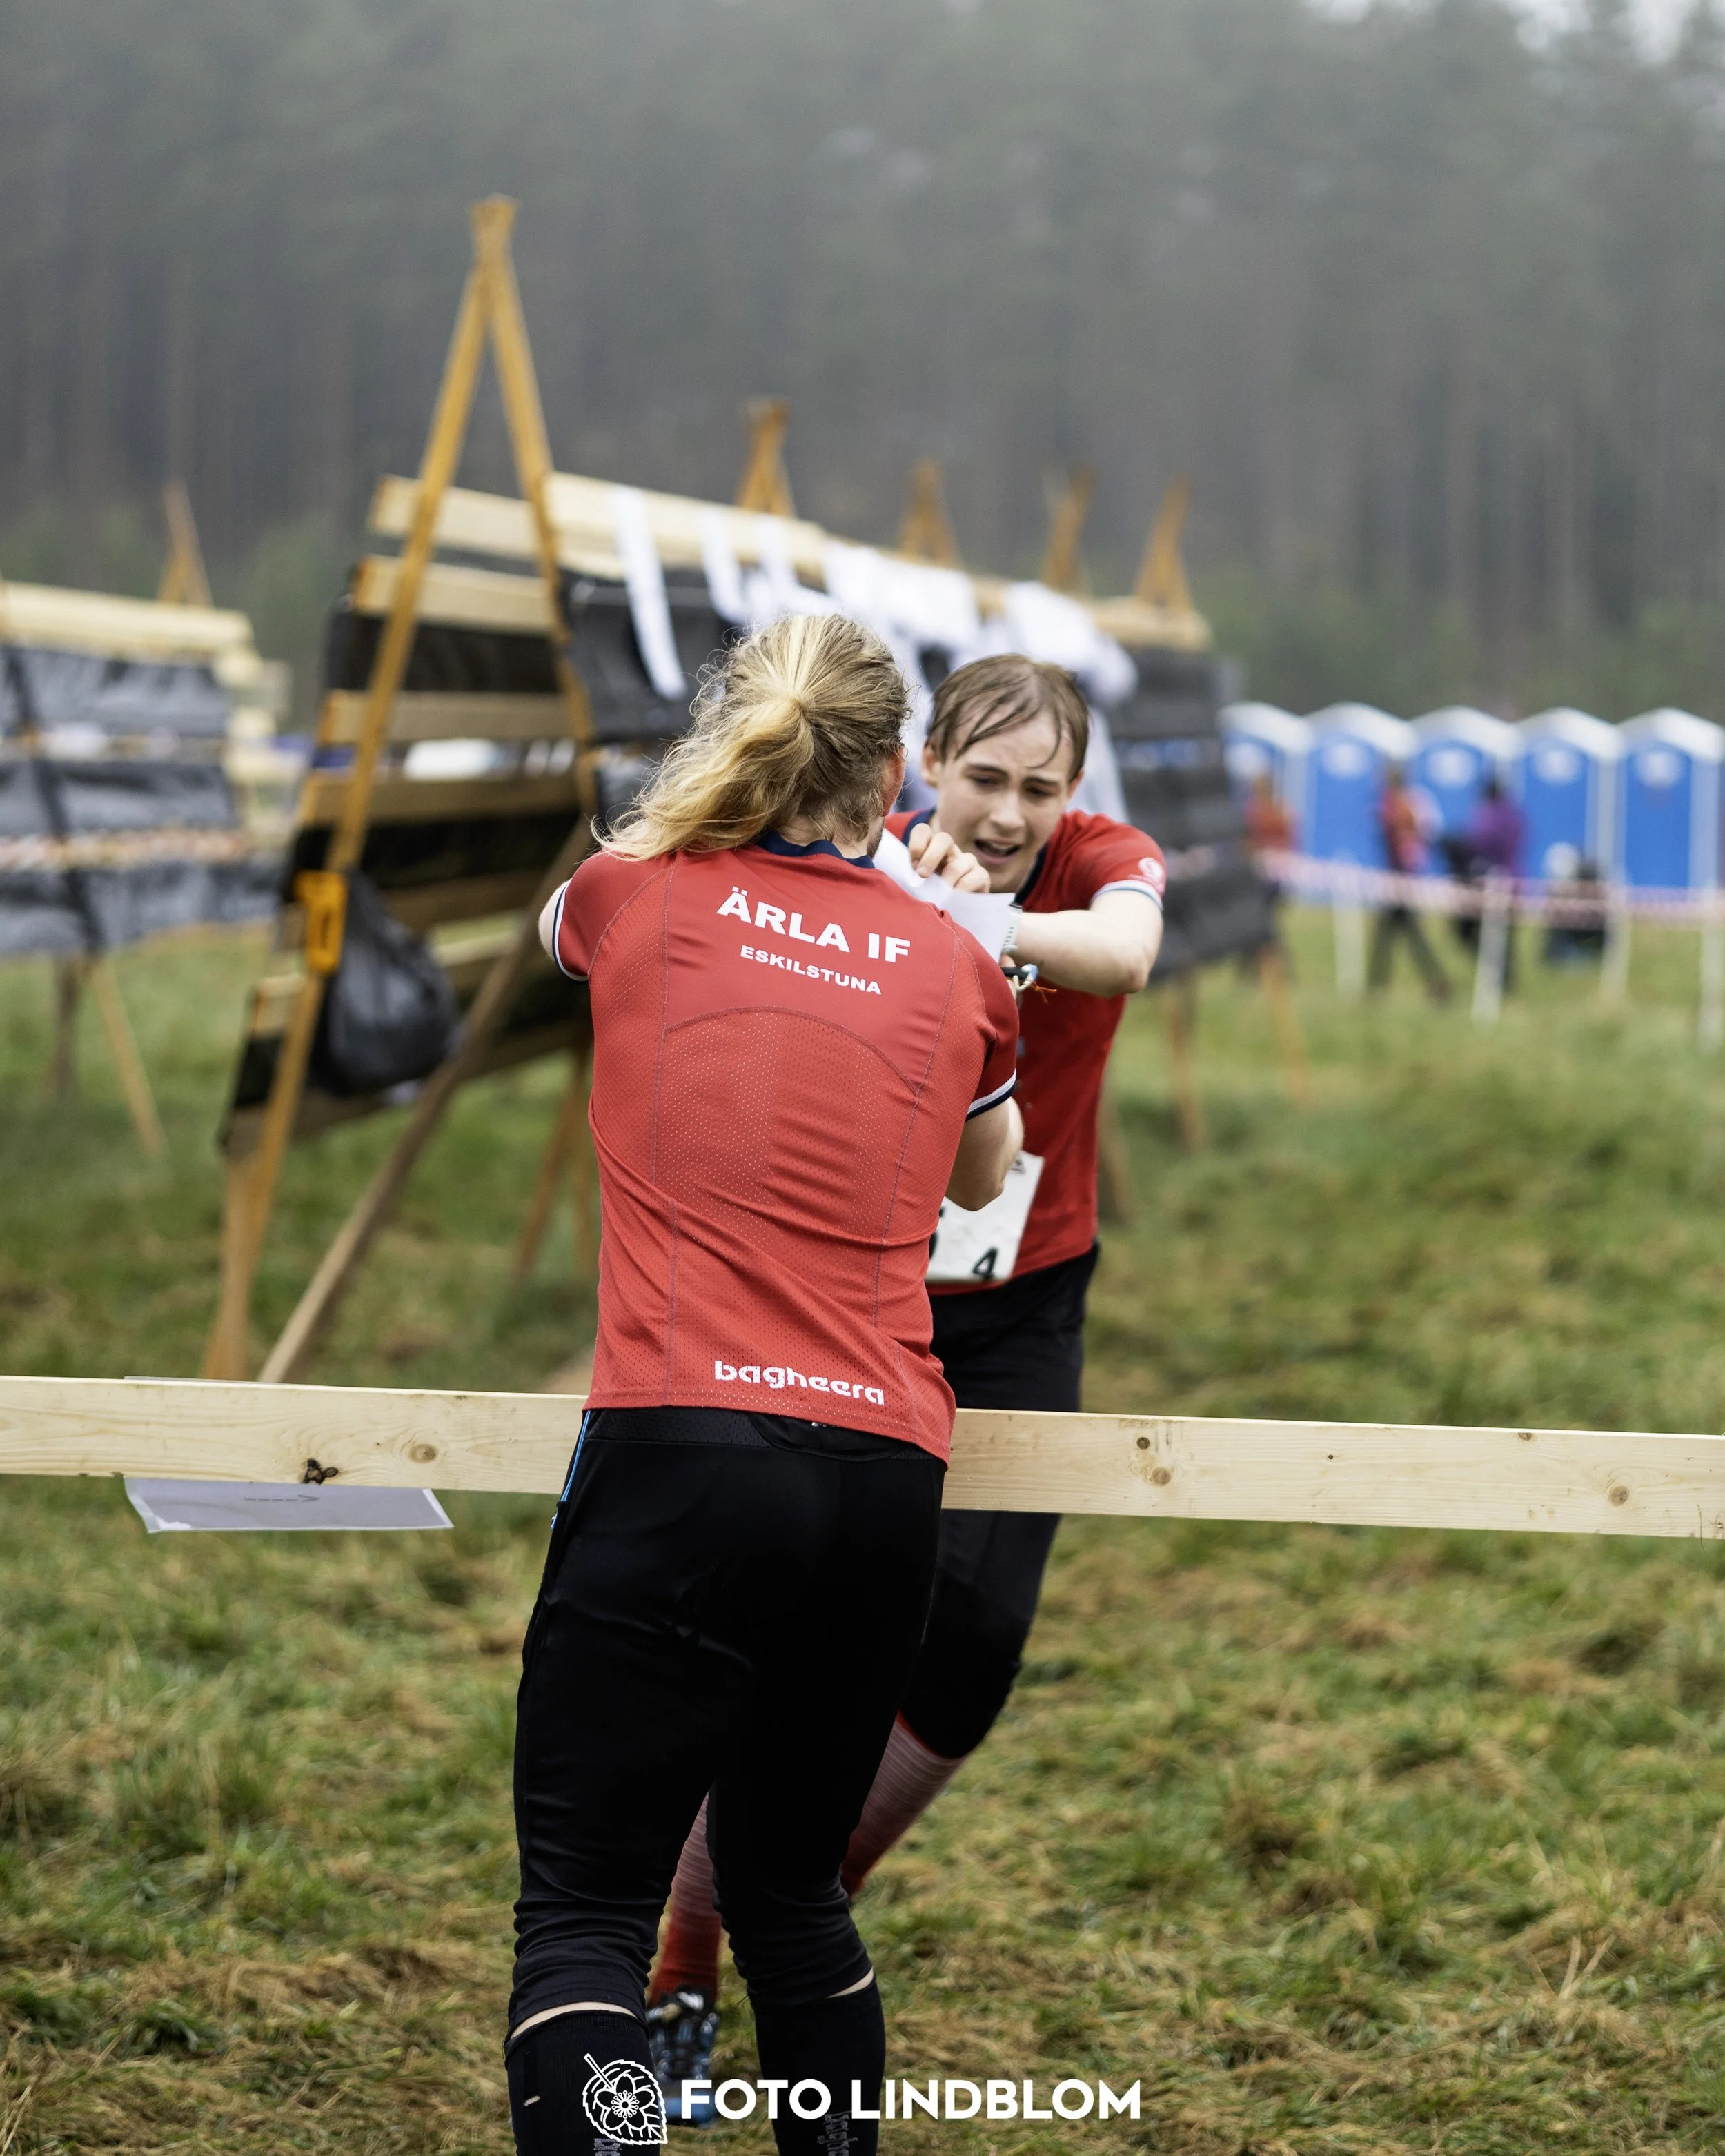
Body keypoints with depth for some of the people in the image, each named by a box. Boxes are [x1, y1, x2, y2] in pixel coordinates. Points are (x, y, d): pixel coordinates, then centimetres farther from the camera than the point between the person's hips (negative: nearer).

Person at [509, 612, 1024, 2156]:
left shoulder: (634, 895, 6)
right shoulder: (955, 961, 12)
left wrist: (688, 830, 49)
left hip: (680, 1447, -3)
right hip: (886, 1473, 4)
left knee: (585, 1914, -5)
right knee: (794, 1892, 20)